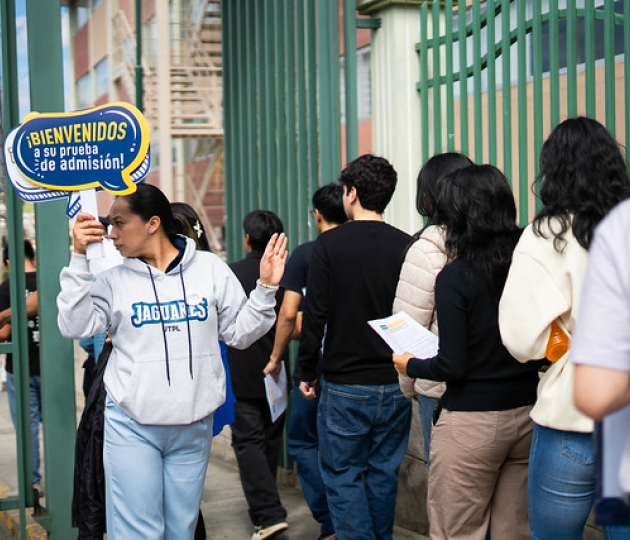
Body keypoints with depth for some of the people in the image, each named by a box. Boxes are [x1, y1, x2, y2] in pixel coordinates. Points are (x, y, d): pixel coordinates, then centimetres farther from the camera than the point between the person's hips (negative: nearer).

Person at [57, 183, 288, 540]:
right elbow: (74, 326, -10)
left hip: (194, 425, 1)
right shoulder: (114, 279, 1)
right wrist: (80, 258, -15)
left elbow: (239, 332, 6)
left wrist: (266, 289, -7)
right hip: (132, 427, -1)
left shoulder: (210, 268, 2)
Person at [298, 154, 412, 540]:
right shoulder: (407, 246, 0)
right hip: (396, 383, 4)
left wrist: (308, 372, 1)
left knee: (342, 475, 5)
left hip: (345, 387, -4)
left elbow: (315, 316, -10)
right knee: (385, 474, 14)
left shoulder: (330, 245, -8)